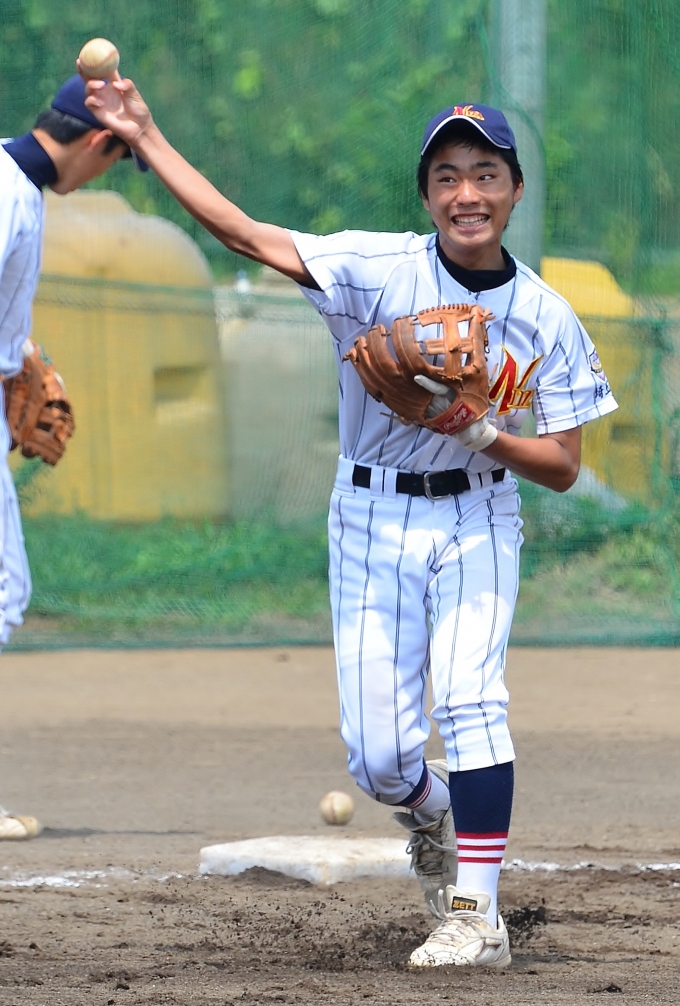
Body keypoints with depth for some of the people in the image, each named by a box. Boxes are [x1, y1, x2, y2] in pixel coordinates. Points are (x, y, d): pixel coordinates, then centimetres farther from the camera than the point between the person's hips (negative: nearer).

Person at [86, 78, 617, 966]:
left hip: (477, 521, 0)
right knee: (378, 758, -3)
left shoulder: (546, 318, -6)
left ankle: (476, 916, -20)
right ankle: (432, 813, 34)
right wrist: (146, 139, -22)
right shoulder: (378, 269, -9)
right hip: (374, 523, 0)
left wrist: (483, 434, -22)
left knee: (471, 700, -22)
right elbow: (244, 234, -16)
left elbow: (563, 467, -3)